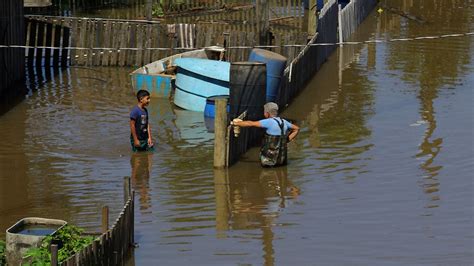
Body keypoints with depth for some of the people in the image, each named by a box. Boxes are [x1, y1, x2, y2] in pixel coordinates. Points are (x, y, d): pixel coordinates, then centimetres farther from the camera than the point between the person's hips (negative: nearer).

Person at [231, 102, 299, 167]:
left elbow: (251, 124, -13)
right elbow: (296, 129, 20)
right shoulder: (283, 122, 5)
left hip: (270, 158, -6)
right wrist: (287, 140, 14)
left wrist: (235, 123, -2)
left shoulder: (269, 122, -16)